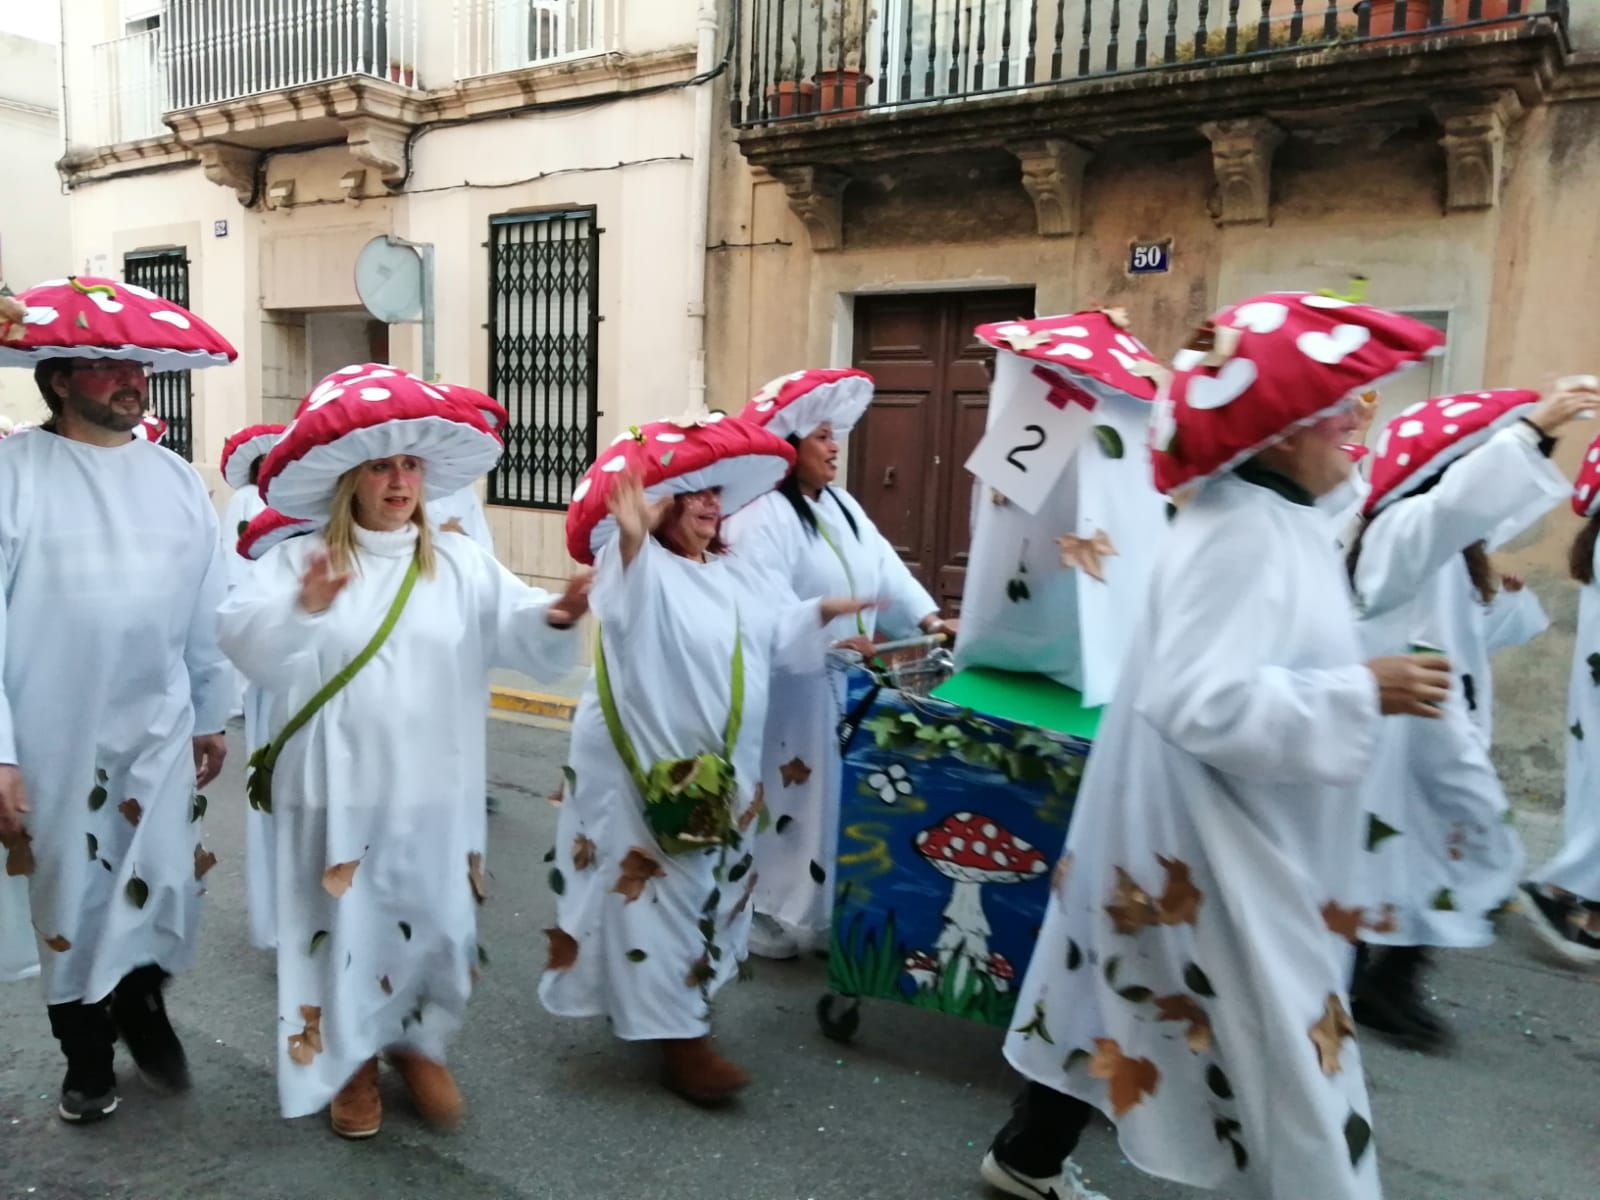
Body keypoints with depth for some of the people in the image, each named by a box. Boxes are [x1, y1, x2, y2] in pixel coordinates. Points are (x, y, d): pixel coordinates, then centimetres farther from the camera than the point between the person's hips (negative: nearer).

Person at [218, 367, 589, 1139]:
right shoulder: (300, 561, -3)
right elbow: (245, 642, -18)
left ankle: (416, 1045, 34)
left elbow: (514, 630, -10)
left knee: (435, 922, 10)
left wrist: (555, 614, -32)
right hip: (338, 789, -2)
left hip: (432, 791, 2)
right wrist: (300, 608, -38)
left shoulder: (460, 565, 4)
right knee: (345, 923, 9)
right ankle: (348, 1061, 31)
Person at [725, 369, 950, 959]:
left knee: (834, 798, 15)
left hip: (838, 688, 9)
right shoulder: (762, 515, -18)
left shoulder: (840, 504, 12)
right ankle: (766, 916, 19)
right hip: (786, 693, -9)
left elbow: (885, 566, 9)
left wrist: (928, 618, -3)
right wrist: (827, 640, -30)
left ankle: (818, 912, 30)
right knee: (784, 802, 3)